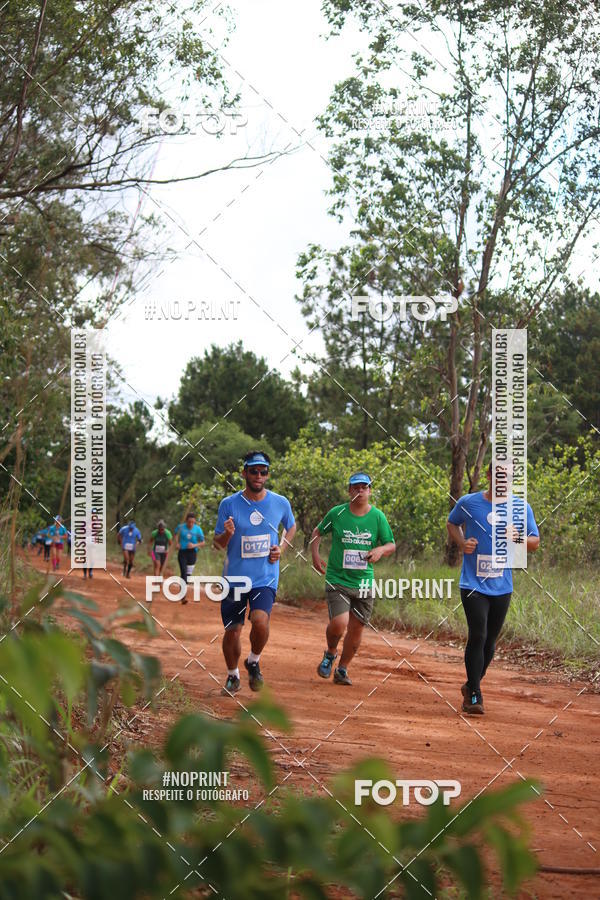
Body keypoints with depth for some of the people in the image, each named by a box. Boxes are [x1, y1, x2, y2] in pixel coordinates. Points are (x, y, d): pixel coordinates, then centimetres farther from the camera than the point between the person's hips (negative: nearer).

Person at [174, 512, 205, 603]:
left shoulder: (198, 529, -6)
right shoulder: (181, 527, -6)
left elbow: (203, 542, 1)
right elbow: (176, 534, 16)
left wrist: (195, 545, -16)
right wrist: (177, 543, 0)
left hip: (192, 553, 2)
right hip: (182, 552, -2)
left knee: (188, 574, 9)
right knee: (183, 572, -15)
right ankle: (184, 595, -20)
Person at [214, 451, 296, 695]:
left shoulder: (281, 503, 0)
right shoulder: (229, 504, -3)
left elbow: (291, 527, 21)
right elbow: (218, 544, 1)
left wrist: (282, 548, 2)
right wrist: (227, 534, -22)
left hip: (266, 578, -1)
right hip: (235, 577, 1)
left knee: (260, 621, -24)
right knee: (232, 631, 2)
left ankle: (254, 662, 5)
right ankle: (233, 676, 30)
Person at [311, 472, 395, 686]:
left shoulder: (378, 516, 1)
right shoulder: (337, 513, -2)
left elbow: (391, 545, 7)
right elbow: (317, 532, 13)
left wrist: (380, 550, -16)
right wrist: (315, 554, -3)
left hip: (363, 582, 2)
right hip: (337, 579, -2)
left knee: (356, 628, 7)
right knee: (339, 624, -19)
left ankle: (342, 669, 28)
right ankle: (330, 654, 14)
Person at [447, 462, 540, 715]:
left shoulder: (521, 508, 1)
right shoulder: (468, 502, -3)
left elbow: (535, 543, 7)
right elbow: (452, 524, 16)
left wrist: (517, 537, -15)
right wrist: (462, 542, -4)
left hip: (502, 587, 3)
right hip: (473, 585, -3)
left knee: (490, 641, 11)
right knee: (477, 636, -14)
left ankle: (472, 686, 31)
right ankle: (474, 695, -4)